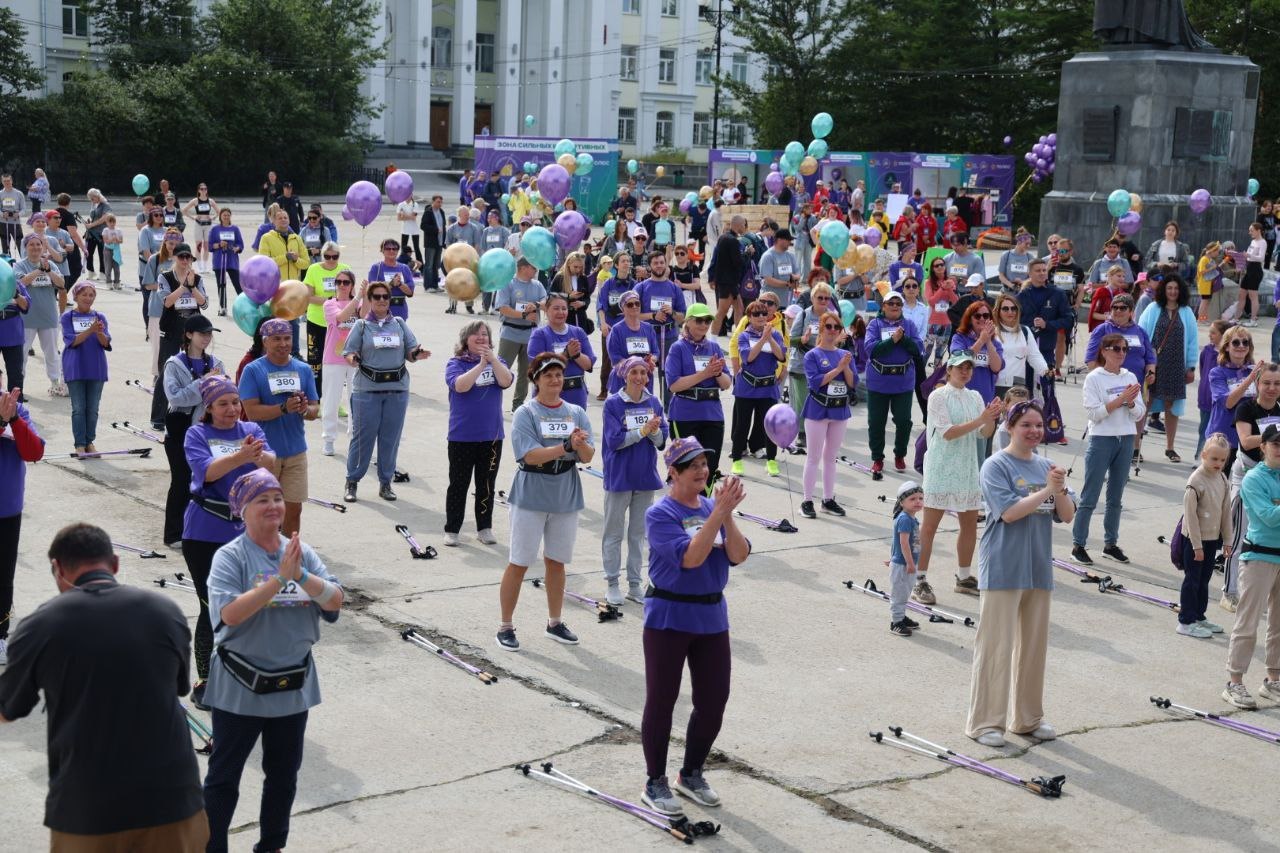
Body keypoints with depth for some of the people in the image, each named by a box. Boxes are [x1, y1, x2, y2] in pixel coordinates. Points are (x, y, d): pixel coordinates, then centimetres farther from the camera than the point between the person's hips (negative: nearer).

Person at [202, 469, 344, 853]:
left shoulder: (302, 552, 0)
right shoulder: (230, 556, -13)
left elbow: (335, 601, -7)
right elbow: (230, 613, -25)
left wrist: (302, 576, -24)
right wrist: (279, 578, -29)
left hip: (293, 685, 5)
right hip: (241, 687, -5)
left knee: (284, 774, 18)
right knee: (224, 776, 7)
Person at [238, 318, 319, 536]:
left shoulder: (303, 370, 7)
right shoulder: (253, 370, -5)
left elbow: (315, 409, 6)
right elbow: (252, 411, -14)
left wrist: (305, 409, -18)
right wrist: (284, 408, -26)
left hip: (296, 451, 4)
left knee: (294, 509, 8)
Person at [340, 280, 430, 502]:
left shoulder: (400, 324, 10)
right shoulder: (362, 325, 4)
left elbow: (410, 352, 9)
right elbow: (349, 353, 0)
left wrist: (417, 355, -13)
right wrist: (353, 360, -22)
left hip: (397, 389, 2)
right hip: (367, 389, -2)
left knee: (391, 437, 6)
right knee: (363, 436, 0)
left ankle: (385, 482, 16)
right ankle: (352, 482, 9)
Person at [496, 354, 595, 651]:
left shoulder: (575, 413, 4)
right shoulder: (525, 414, -8)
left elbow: (588, 457, -2)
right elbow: (530, 455, -20)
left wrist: (581, 445, -24)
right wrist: (567, 446, -28)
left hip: (566, 498, 4)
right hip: (531, 497, -4)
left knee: (556, 562, 15)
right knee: (519, 564, 1)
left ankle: (554, 623, 28)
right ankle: (505, 627, 11)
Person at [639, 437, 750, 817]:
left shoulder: (712, 507, 4)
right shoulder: (660, 514, -12)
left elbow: (739, 555, -6)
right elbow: (690, 557, -24)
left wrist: (727, 514, -20)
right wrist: (719, 512, -26)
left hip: (712, 617, 6)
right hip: (669, 618, -6)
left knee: (713, 701, 11)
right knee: (661, 701, 5)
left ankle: (691, 775, 30)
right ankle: (655, 782, 19)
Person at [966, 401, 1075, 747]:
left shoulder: (1045, 466, 9)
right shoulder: (996, 466, -8)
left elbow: (1067, 516, 6)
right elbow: (1009, 511, -19)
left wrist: (1059, 489, -12)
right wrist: (1047, 489, -16)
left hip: (1038, 570, 6)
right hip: (1003, 571, -6)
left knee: (1033, 646, 13)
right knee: (995, 646, -2)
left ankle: (1028, 718, 24)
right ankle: (985, 721, 6)